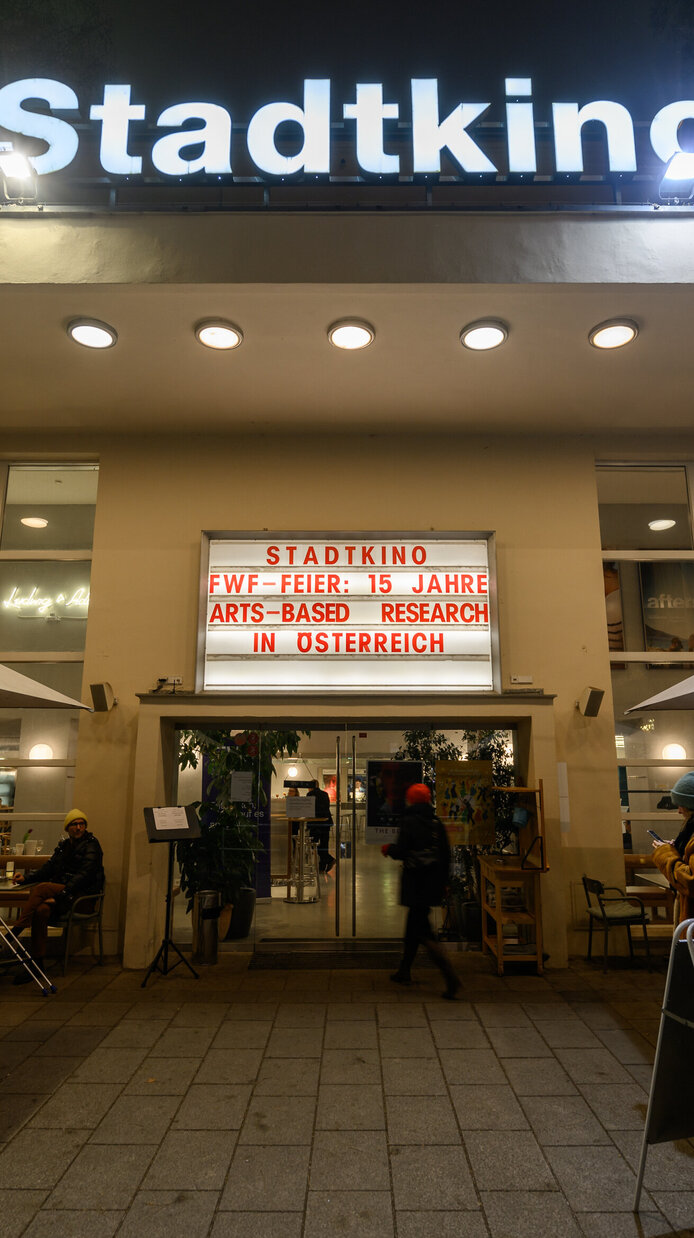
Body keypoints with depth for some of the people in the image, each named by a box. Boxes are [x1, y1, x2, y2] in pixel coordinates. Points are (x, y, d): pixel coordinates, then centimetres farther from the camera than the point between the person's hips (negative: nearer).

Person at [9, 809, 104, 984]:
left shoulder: (91, 845, -5)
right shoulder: (63, 845, 18)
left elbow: (84, 875, -16)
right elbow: (48, 869, 17)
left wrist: (61, 895, -24)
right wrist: (26, 879, -2)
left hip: (83, 895, -6)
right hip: (60, 891, 6)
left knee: (41, 888, -27)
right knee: (41, 910, -26)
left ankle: (15, 932, -21)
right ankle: (36, 962, -19)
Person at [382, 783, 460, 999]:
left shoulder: (409, 822, -13)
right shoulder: (437, 823, 5)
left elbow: (400, 852, -17)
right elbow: (446, 854, 9)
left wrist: (388, 848, 5)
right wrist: (443, 882, 18)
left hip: (415, 884, -7)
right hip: (433, 884, 7)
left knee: (422, 932, -3)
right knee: (413, 925, 20)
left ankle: (451, 977, -15)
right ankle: (404, 971, 30)